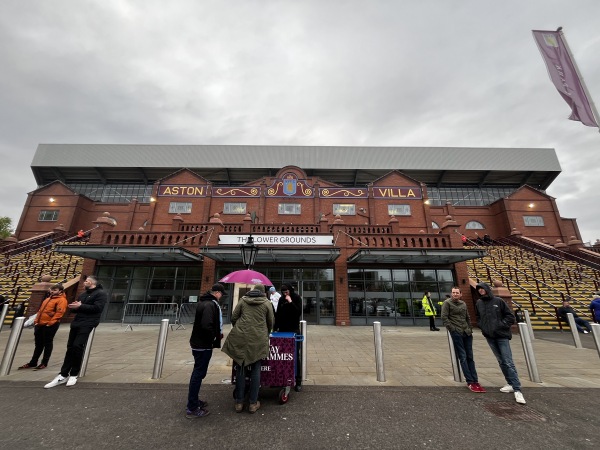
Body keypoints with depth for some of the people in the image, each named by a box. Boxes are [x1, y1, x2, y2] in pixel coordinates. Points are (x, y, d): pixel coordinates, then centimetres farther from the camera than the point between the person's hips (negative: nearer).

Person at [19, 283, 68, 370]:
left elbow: (59, 313, -20)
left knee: (48, 344, 3)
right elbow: (41, 310, 23)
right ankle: (33, 362, 27)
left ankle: (44, 363, 13)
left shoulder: (61, 300, -13)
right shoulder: (48, 298, 17)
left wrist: (50, 323, -22)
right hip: (40, 324, 9)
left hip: (50, 326, -8)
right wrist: (36, 320, 13)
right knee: (38, 344, 16)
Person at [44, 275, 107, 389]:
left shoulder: (101, 293, -7)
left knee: (77, 346, -10)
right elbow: (76, 307, 20)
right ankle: (63, 375, 15)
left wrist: (80, 306, -15)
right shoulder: (83, 294, 21)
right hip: (76, 322, 8)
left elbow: (97, 308, -18)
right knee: (70, 347, 7)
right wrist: (72, 306, -2)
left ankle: (74, 375, 5)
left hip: (87, 324, -8)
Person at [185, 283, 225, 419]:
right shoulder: (210, 305, -23)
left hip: (198, 343, 10)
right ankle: (192, 408, 12)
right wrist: (215, 337, -14)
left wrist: (217, 333, 9)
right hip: (203, 345, -10)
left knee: (198, 373, 21)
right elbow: (206, 326, -31)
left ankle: (194, 400, 34)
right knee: (199, 374, 1)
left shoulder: (204, 302, 10)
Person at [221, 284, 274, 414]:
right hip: (258, 339, -1)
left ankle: (239, 402, 21)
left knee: (241, 368, 13)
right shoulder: (267, 303, 3)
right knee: (255, 370, 11)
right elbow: (271, 323, 9)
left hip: (241, 338, 1)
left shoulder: (243, 300, 6)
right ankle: (253, 403, 18)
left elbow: (233, 318, 6)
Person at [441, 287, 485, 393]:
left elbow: (468, 318, 21)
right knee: (463, 357, -1)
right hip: (456, 333, -6)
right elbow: (444, 317, -8)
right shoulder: (447, 303, -5)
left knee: (470, 357, 9)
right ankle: (470, 382, 5)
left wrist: (470, 329, 11)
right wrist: (452, 329, -12)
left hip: (467, 333, 6)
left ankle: (475, 381, 16)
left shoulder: (463, 304, 14)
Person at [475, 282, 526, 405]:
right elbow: (478, 318, 17)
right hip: (489, 337, 4)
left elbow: (510, 316, -2)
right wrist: (482, 327, 2)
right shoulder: (479, 303, 6)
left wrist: (501, 325, -13)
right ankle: (511, 384, 23)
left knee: (508, 362, -6)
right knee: (501, 362, 12)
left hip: (502, 336, -4)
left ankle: (517, 390, -1)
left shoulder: (498, 301, -5)